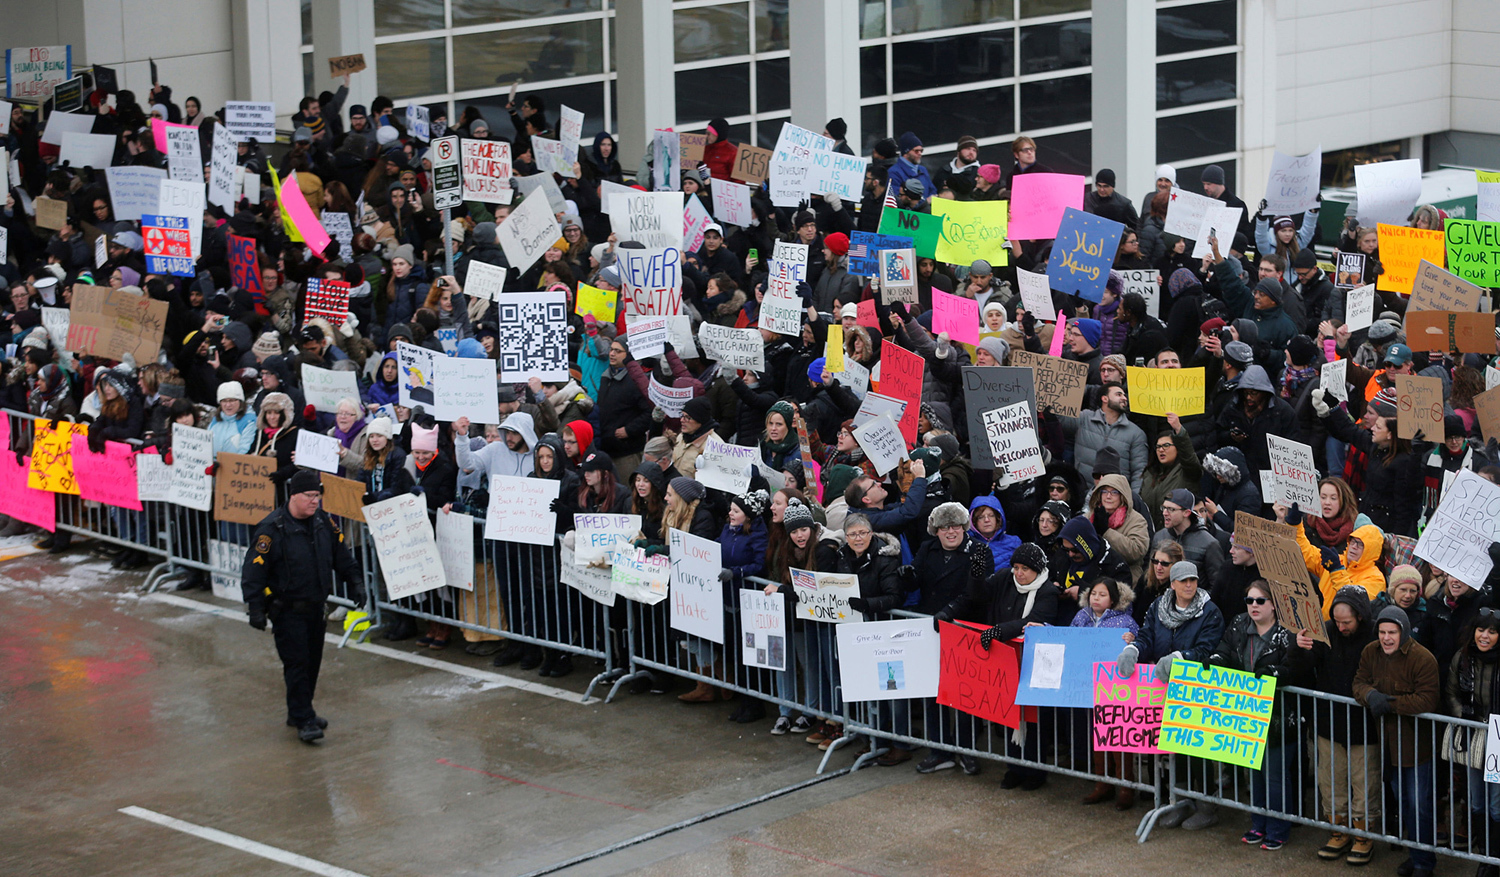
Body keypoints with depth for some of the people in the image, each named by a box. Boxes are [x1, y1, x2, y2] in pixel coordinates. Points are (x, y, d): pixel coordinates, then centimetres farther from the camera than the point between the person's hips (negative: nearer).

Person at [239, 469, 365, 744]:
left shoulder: (324, 522, 3)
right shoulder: (271, 529, -16)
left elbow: (342, 556, 18)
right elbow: (253, 571, -15)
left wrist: (355, 583, 13)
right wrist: (255, 608, -19)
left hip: (316, 607, 6)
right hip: (286, 610, -6)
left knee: (313, 661, 12)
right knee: (297, 664, -8)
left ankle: (300, 711, 27)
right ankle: (304, 721, -3)